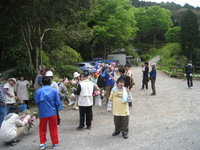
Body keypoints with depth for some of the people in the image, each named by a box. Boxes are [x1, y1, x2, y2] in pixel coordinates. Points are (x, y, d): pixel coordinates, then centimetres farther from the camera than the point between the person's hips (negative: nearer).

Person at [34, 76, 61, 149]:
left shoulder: (38, 91, -4)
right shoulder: (54, 90, -7)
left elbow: (36, 102, 3)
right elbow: (58, 103, -7)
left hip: (42, 113, 1)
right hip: (52, 112, 0)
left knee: (42, 129, 17)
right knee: (53, 129, 13)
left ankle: (42, 143, 19)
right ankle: (55, 143, 21)